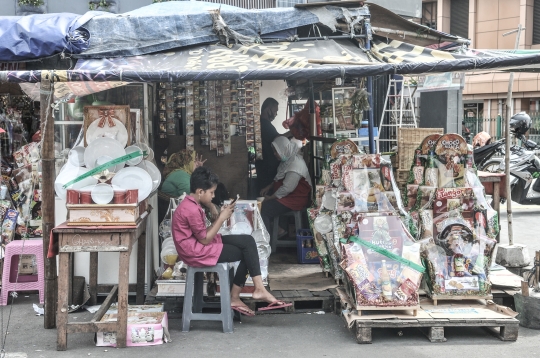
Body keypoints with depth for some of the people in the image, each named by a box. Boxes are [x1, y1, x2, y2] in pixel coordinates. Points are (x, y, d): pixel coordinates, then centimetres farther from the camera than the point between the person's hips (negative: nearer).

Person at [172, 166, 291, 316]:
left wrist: (220, 216, 0)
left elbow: (204, 234, 10)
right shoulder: (192, 210, -22)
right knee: (246, 253, -6)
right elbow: (205, 239, -19)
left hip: (199, 245, 10)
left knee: (248, 241, 1)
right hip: (196, 253, -10)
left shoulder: (191, 204, 10)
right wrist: (222, 219, -12)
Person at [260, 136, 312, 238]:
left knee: (262, 210, -17)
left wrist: (271, 198, -17)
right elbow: (279, 179, 21)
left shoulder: (295, 164, -24)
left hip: (296, 199, -11)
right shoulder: (288, 159, 8)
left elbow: (287, 188, -28)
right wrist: (269, 187, 6)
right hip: (286, 194, 11)